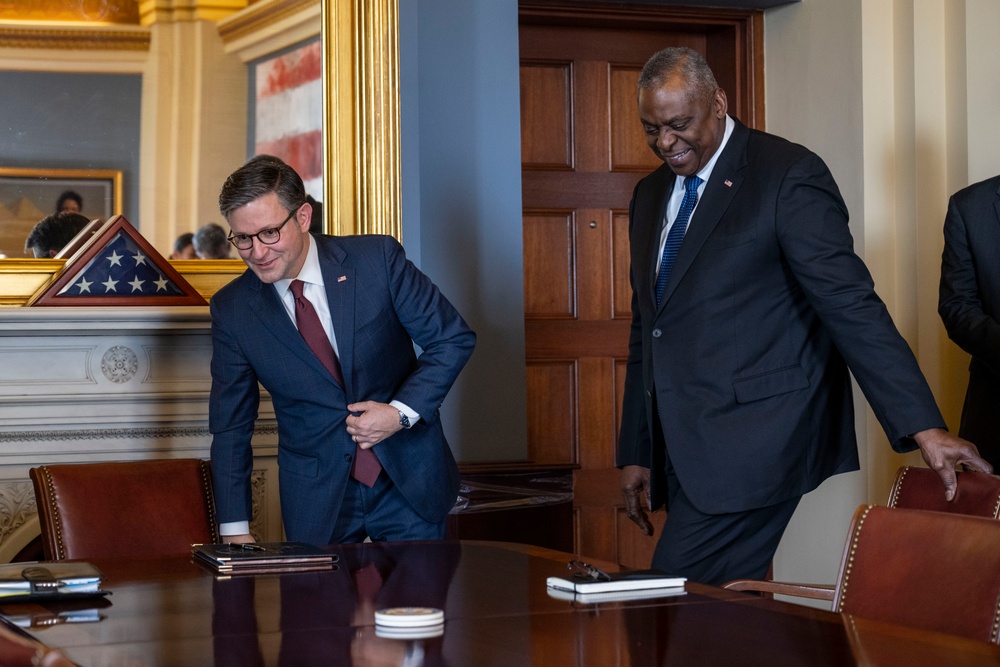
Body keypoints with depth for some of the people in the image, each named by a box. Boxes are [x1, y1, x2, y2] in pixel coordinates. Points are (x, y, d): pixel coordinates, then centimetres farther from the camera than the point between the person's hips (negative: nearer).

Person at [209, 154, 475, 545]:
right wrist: (235, 529, -5)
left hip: (410, 482, 0)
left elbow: (453, 339, -4)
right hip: (315, 497, 1)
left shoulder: (377, 260, -11)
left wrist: (402, 412, -17)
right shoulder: (231, 311, -6)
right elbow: (230, 426, 0)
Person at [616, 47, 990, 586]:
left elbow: (851, 306, -15)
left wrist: (924, 428, -21)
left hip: (751, 443, -7)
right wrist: (636, 453, 18)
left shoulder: (789, 175, -8)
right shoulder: (650, 195, 15)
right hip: (680, 450, 7)